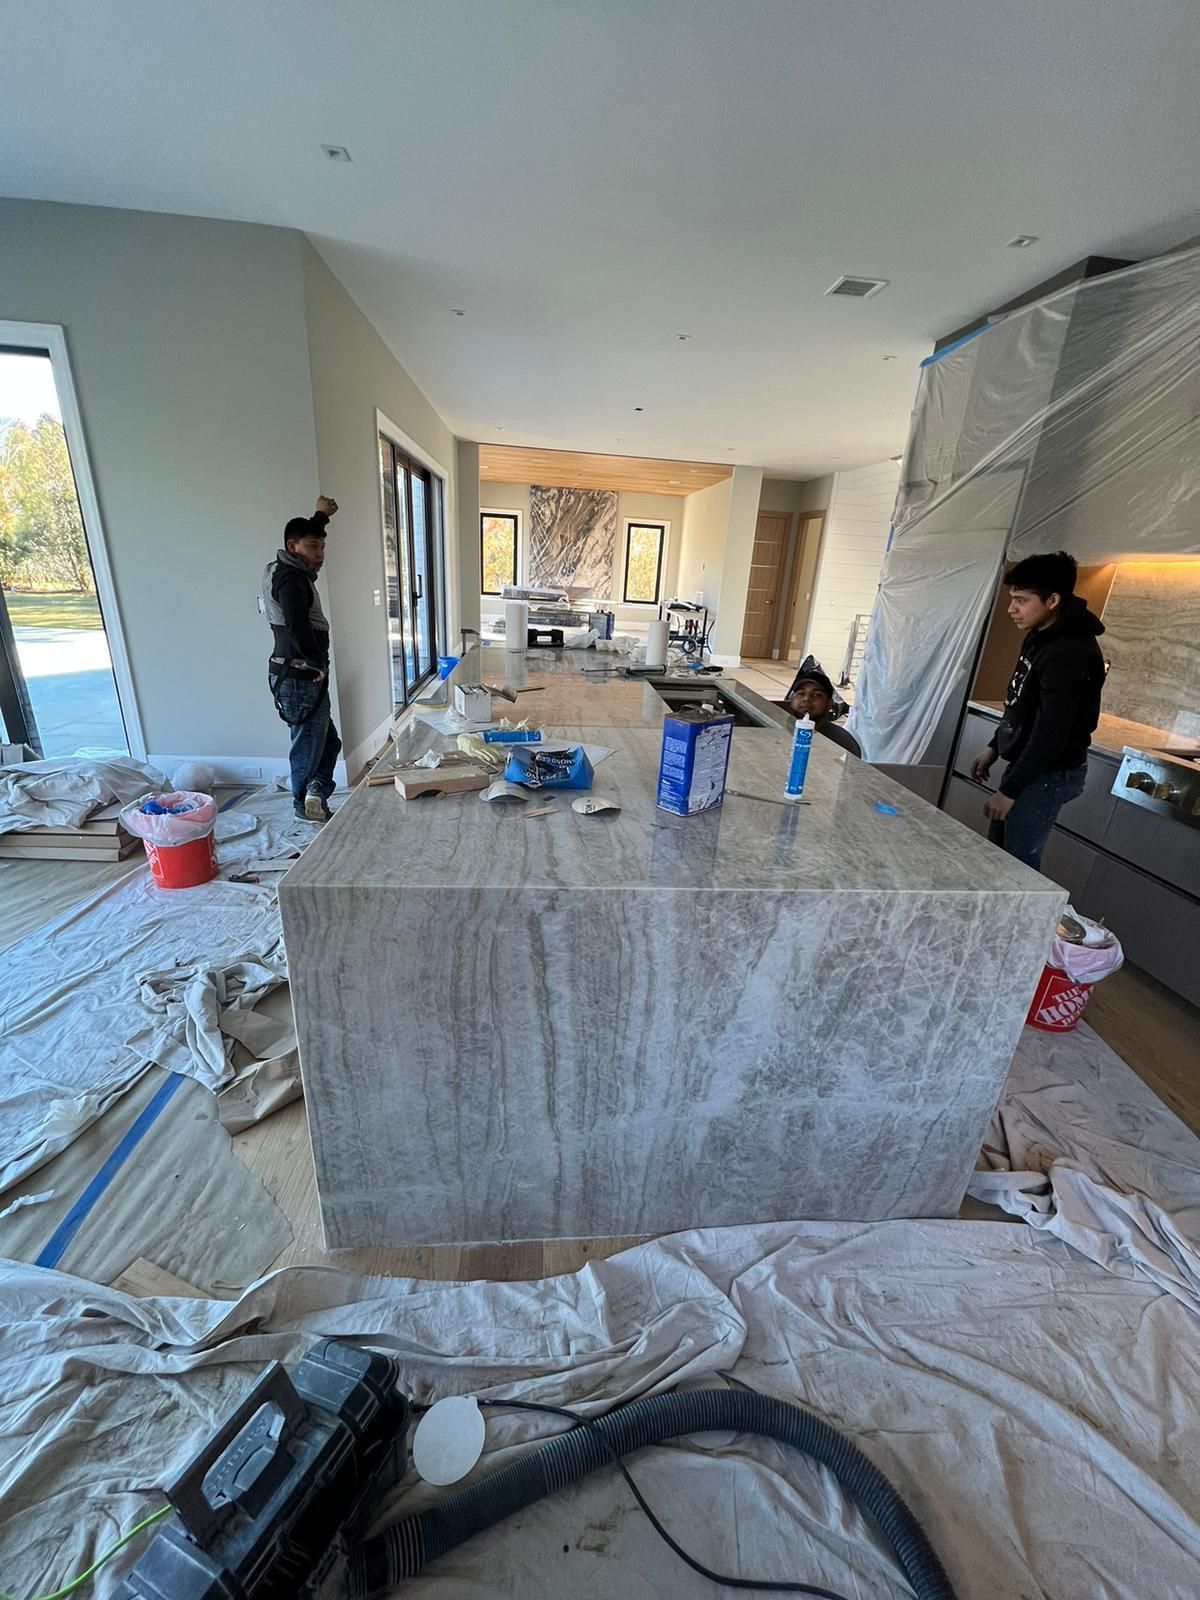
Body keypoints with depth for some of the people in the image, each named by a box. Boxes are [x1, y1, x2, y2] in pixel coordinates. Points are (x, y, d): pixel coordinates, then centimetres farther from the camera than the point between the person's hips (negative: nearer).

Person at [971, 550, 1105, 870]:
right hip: (1025, 763, 9)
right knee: (997, 852, 17)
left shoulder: (1071, 653, -25)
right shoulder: (1042, 636, 6)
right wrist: (994, 747, 18)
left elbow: (1051, 733, -26)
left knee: (1019, 863, -2)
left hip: (1048, 775, -9)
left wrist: (1009, 790, -23)